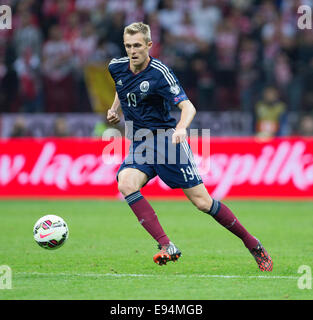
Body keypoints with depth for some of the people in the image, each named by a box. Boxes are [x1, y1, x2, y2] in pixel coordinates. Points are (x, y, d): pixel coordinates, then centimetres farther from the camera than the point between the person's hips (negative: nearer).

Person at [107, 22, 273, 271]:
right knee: (125, 183, -28)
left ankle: (252, 244, 13)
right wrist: (115, 109, 19)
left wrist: (181, 128, -43)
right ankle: (167, 246, -31)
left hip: (167, 140, -5)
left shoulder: (160, 73, -16)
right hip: (139, 146, 5)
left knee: (203, 202, -7)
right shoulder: (117, 67, 2)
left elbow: (188, 107, -24)